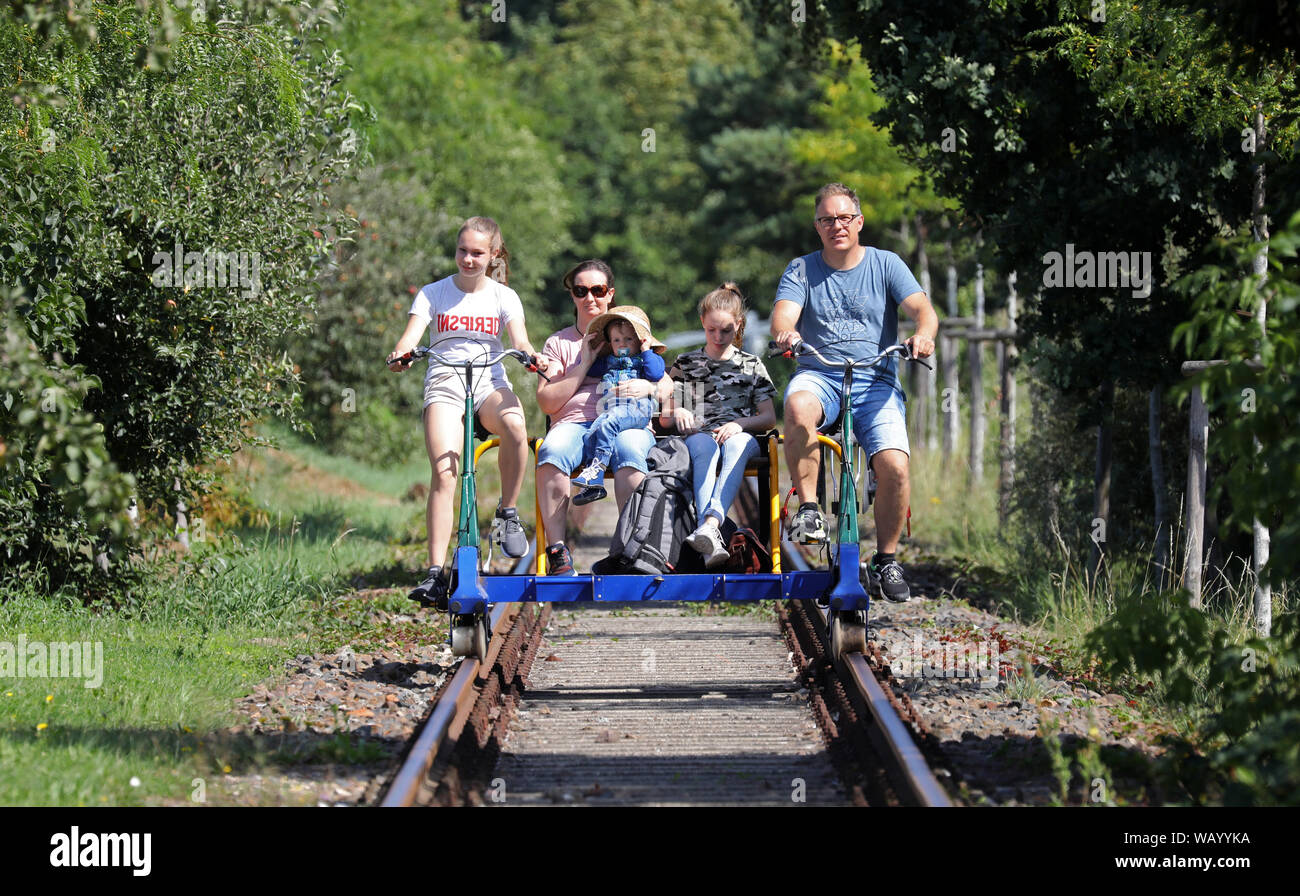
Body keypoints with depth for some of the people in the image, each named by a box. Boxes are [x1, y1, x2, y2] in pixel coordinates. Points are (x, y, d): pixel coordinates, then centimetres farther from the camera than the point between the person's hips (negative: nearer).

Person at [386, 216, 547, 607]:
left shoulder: (503, 296, 10)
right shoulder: (433, 294, 9)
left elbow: (520, 339, -4)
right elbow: (411, 334, -4)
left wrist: (531, 355, -28)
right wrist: (400, 353, -28)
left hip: (489, 383, 0)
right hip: (444, 384, 0)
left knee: (515, 425, -36)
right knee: (443, 473, -22)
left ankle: (507, 513, -14)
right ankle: (435, 573, -24)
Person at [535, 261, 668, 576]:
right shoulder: (559, 342, 22)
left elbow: (668, 386, 16)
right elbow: (547, 402, 9)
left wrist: (647, 387, -8)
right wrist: (584, 363, 2)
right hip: (574, 422, 0)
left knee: (629, 449, -39)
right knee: (552, 451, -36)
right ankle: (557, 549, -38)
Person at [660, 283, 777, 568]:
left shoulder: (751, 366, 20)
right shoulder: (685, 364, 21)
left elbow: (770, 418, 12)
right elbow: (664, 419, 18)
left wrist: (739, 423, -9)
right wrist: (677, 413, -7)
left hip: (740, 435, 0)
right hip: (699, 434, 0)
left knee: (736, 445, -39)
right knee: (704, 447, -39)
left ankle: (711, 523, -63)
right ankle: (710, 543, -60)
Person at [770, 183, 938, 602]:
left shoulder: (886, 264, 9)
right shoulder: (801, 270, 10)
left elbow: (923, 309, -4)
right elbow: (783, 315, -6)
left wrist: (923, 334, -28)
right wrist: (785, 332, -31)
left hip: (876, 382, 0)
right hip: (819, 376, 0)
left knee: (894, 465, -22)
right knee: (798, 406, -38)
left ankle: (886, 559, -2)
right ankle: (807, 507, -24)